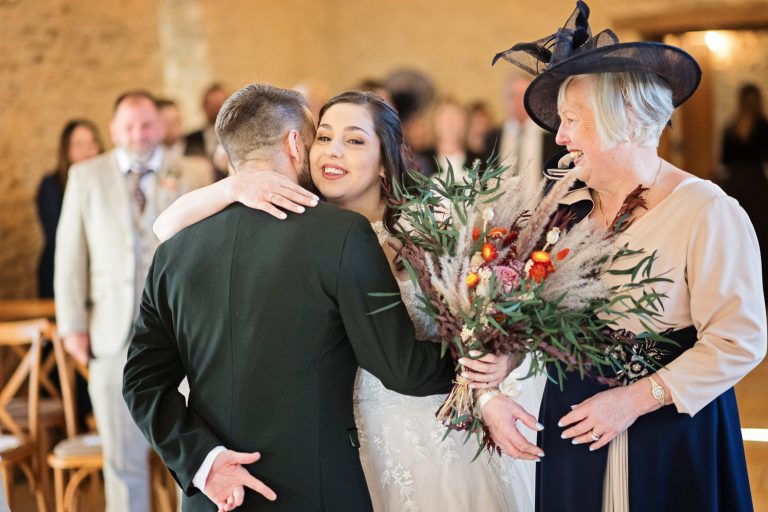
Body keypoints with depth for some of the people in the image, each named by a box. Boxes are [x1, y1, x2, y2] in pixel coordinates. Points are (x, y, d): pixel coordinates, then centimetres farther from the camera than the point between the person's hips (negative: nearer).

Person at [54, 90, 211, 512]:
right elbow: (69, 255, 5)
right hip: (115, 334, 0)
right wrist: (72, 325, -1)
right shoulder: (85, 177, 7)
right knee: (122, 454, 7)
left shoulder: (193, 177, 5)